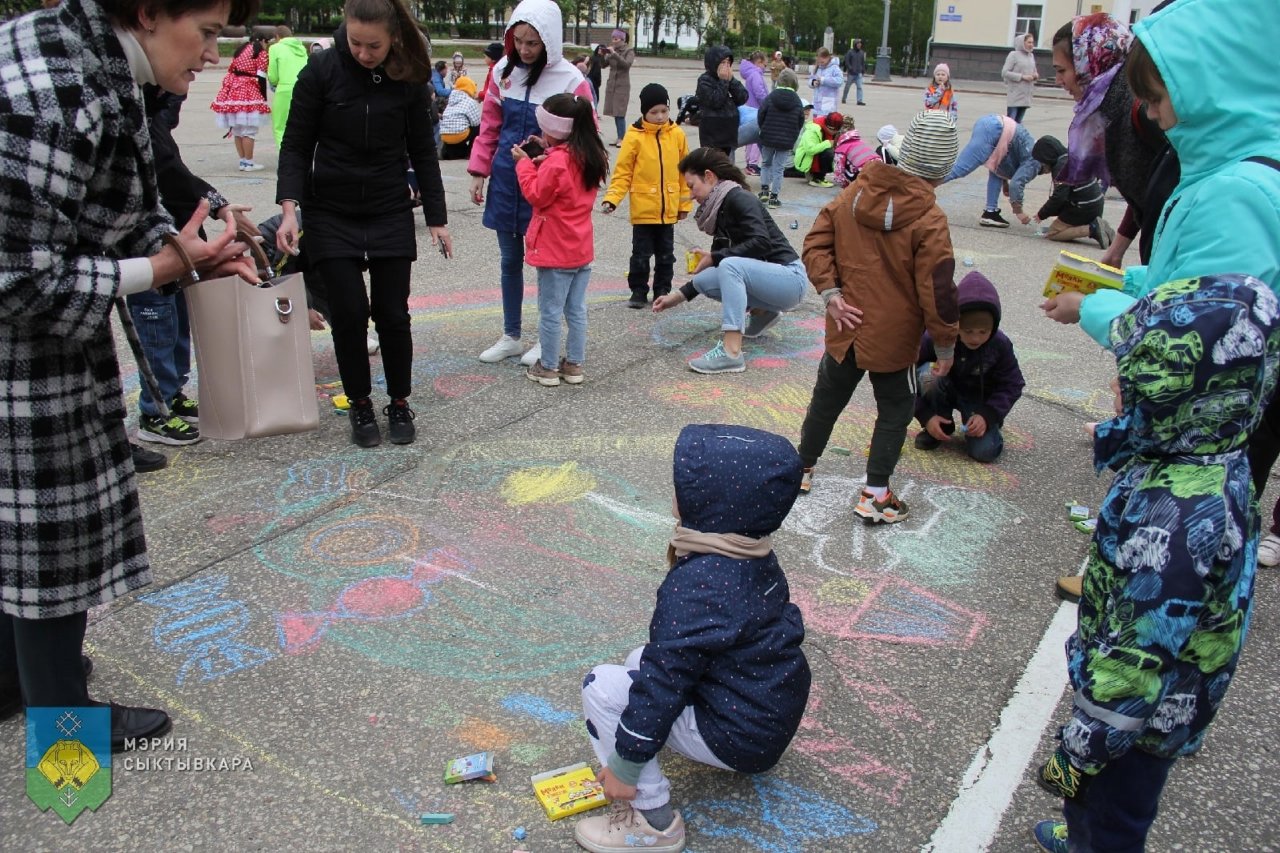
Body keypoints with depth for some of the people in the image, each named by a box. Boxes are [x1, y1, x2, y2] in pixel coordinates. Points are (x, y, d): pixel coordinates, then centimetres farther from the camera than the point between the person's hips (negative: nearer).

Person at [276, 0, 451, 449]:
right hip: (332, 215, -1)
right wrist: (290, 207, -17)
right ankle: (360, 405, 16)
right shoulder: (321, 71, -8)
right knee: (348, 313, -3)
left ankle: (399, 403, 19)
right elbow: (296, 146, -5)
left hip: (391, 214, 1)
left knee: (392, 312, 1)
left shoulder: (410, 79, -4)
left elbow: (423, 152, 4)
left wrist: (436, 218, 1)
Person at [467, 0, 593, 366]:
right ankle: (510, 336, 27)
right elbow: (490, 127, 10)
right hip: (505, 182, 5)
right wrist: (478, 171, 6)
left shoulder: (571, 80, -11)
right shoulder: (504, 70, 3)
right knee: (510, 261, 14)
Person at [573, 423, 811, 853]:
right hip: (778, 713, 9)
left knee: (602, 686, -9)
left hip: (740, 737, -9)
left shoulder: (695, 587, -28)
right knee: (643, 661, 18)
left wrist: (624, 765, -12)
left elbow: (662, 685, -23)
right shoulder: (756, 558, -2)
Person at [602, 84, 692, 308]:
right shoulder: (634, 137, -8)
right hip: (643, 209, -3)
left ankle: (662, 291, 26)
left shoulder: (677, 135, 1)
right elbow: (622, 172, -7)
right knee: (641, 254, 5)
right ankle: (638, 292, 18)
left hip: (668, 210, 3)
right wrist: (612, 198, -18)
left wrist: (685, 203, 7)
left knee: (666, 254, 13)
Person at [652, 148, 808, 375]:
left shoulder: (739, 198, -12)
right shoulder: (720, 209, 12)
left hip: (789, 277, -8)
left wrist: (714, 257, -17)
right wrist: (679, 295, 12)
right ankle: (763, 312, 12)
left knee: (730, 265, -31)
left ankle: (731, 353, -36)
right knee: (702, 280, -4)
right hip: (762, 278, 8)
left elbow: (761, 243, -25)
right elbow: (716, 270, 16)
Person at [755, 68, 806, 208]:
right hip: (787, 141, 0)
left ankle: (764, 189, 9)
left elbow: (760, 116, -3)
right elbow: (801, 122, 3)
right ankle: (773, 197, 3)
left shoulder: (770, 97, -8)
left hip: (768, 138, 0)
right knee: (779, 168, 5)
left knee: (766, 163, 20)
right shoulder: (798, 102, -2)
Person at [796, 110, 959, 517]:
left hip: (844, 329, 5)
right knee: (895, 409, 13)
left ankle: (802, 468, 36)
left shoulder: (853, 194, -3)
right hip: (894, 337, -4)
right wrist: (945, 346, -6)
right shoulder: (929, 220, -18)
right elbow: (937, 291, -17)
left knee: (827, 399, 21)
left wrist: (830, 292, -5)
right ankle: (875, 494, 12)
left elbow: (815, 242, -2)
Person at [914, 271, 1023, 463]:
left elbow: (1012, 385, -10)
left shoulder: (1000, 345, -19)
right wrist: (926, 416, -25)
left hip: (980, 398, 0)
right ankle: (943, 426, -9)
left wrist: (988, 415, -25)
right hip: (947, 390, 0)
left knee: (985, 451, -24)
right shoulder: (935, 338, -26)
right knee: (928, 373, -34)